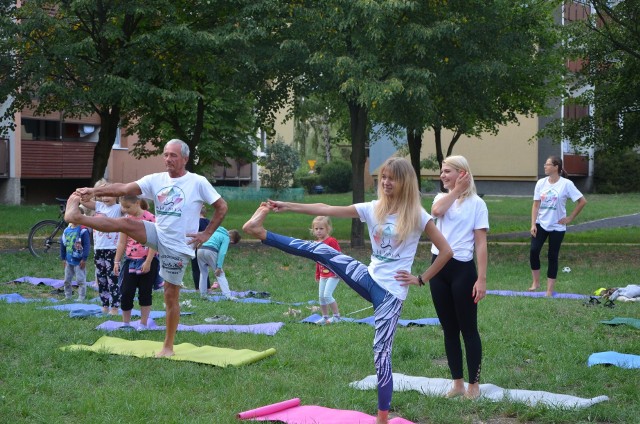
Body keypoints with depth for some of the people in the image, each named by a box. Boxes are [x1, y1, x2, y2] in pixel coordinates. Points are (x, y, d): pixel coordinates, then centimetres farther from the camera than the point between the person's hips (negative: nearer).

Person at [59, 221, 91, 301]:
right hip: (69, 261, 6)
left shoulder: (83, 230, -11)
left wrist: (84, 259, -15)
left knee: (81, 280, -3)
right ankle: (67, 297, 23)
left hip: (79, 261, -6)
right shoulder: (66, 230, 8)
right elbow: (63, 244, 15)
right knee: (67, 280, 13)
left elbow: (87, 245, -12)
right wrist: (63, 258, 12)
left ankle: (81, 298, 4)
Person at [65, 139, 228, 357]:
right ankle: (76, 216, -22)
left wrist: (206, 234, -10)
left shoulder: (198, 183, -9)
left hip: (178, 247, -4)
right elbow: (125, 188, -11)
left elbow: (222, 207, -4)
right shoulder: (156, 180, 0)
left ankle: (168, 347, 11)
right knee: (126, 224, -20)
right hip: (157, 234, 4)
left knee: (171, 295, 1)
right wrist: (95, 191, -24)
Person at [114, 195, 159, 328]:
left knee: (145, 292, 3)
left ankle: (143, 324, 11)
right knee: (126, 292, 0)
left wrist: (148, 262, -17)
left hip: (147, 261, -5)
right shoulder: (126, 219, 6)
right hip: (130, 261, 5)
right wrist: (117, 261, 7)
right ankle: (126, 323, 12)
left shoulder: (149, 218, -11)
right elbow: (122, 243, 11)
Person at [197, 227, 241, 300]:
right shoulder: (226, 238, 6)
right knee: (220, 274, 1)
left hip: (200, 250, 6)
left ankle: (203, 294, 20)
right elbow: (222, 252, -5)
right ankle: (228, 295, -6)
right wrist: (219, 267, -7)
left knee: (203, 273, 21)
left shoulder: (216, 232, 29)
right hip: (210, 251, -6)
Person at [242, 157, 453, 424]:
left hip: (392, 291, -4)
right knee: (322, 251, -13)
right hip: (369, 279, 4)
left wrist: (421, 279, -6)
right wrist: (287, 206, -4)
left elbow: (446, 252, -5)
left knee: (381, 353, -5)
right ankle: (260, 232, -14)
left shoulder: (417, 216, -7)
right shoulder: (373, 209, 3)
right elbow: (328, 210, 0)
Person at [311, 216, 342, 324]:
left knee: (327, 295, -14)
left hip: (333, 274, -8)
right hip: (323, 274, 8)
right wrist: (317, 275, 22)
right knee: (321, 296, 7)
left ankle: (336, 316, -2)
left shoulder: (331, 241, -13)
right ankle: (325, 317, 19)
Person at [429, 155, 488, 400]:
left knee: (468, 329, 2)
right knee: (449, 329, 10)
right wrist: (456, 190, -7)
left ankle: (474, 384, 11)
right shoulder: (442, 198, 12)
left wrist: (481, 279, -13)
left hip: (462, 269, -6)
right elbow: (436, 211, -15)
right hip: (439, 267, 6)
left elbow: (481, 243, -8)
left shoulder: (476, 203, -4)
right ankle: (457, 383, 19)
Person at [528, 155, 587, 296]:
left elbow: (582, 201, -7)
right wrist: (533, 224, -6)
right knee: (534, 250, -12)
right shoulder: (541, 183, 0)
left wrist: (570, 218, -6)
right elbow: (536, 205, 2)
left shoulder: (566, 184, -12)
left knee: (553, 257, 3)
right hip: (541, 224, 3)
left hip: (557, 227, -3)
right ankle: (535, 282, 5)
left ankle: (550, 290, 10)